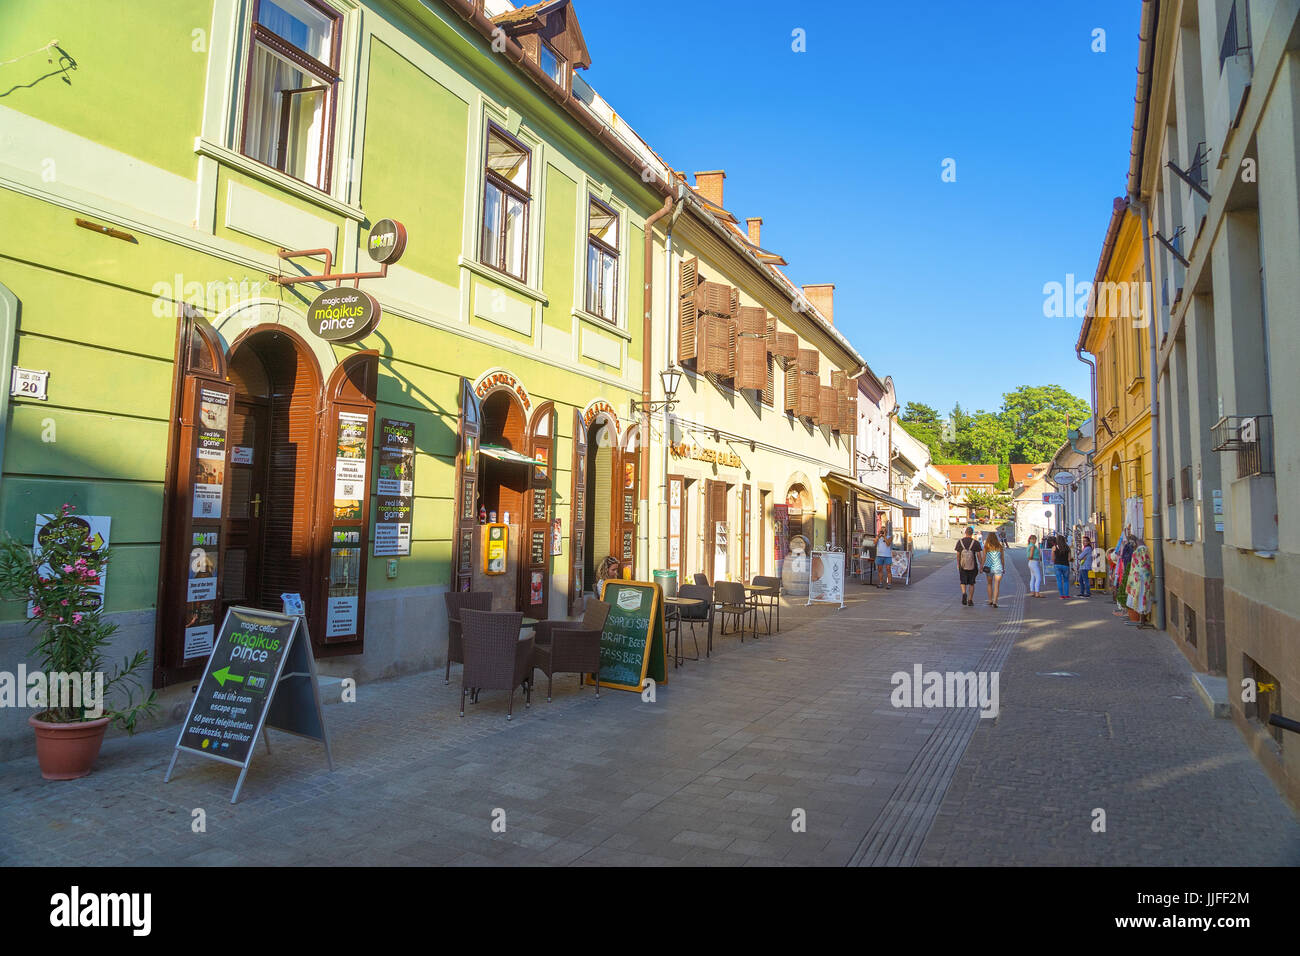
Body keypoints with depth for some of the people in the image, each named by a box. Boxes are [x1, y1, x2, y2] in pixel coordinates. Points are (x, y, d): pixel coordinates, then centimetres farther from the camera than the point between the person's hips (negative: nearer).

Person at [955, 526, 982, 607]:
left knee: (963, 582, 11)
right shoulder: (975, 542, -7)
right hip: (973, 566, 0)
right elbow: (978, 555, -5)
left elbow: (958, 554, 3)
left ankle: (964, 593, -19)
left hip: (962, 566, 0)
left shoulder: (960, 541, -2)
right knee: (971, 583, 13)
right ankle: (970, 601, 16)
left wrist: (958, 564, 15)